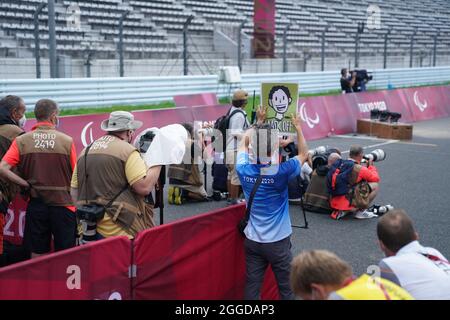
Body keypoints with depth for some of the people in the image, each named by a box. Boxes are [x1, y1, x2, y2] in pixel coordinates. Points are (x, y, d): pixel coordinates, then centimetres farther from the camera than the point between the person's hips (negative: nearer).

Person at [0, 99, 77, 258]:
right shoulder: (67, 141, -7)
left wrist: (26, 185, -4)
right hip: (63, 204, -2)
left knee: (38, 255, 11)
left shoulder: (21, 141, -3)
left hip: (36, 204, 2)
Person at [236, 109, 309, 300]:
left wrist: (259, 122, 20)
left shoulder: (243, 169, -10)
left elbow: (244, 142, 12)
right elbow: (304, 154, 0)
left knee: (252, 288, 8)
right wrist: (298, 128, 9)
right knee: (286, 288, 10)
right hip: (278, 241, -3)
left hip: (252, 240, 3)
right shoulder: (281, 172, -20)